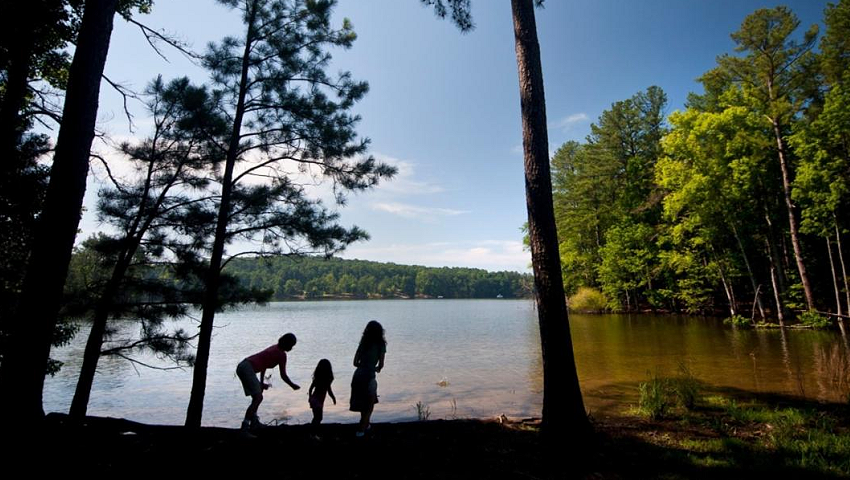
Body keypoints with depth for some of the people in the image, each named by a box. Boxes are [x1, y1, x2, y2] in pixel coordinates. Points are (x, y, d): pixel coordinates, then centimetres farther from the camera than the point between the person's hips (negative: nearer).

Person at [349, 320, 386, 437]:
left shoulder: (363, 343, 4)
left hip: (358, 375, 4)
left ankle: (365, 425, 40)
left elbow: (355, 362, 5)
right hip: (369, 377, -4)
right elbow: (381, 364, -8)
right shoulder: (381, 345, -7)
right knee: (370, 404, 16)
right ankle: (361, 429, 13)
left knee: (363, 401, 25)